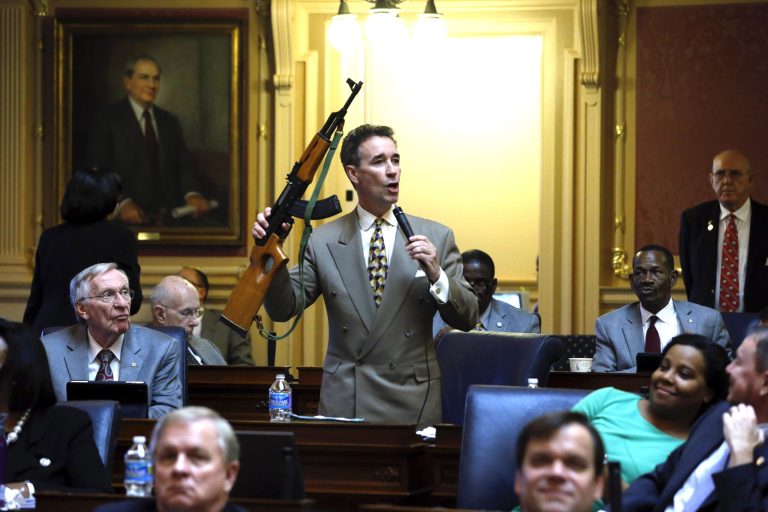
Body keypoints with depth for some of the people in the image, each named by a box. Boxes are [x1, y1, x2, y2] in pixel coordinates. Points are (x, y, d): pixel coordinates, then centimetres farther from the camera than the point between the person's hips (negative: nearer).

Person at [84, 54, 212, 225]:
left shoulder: (169, 122, 21)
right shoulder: (106, 120, 4)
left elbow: (184, 165, 14)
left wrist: (192, 193, -8)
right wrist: (122, 203, -22)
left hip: (169, 216, 5)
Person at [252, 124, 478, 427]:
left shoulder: (436, 237, 4)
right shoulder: (323, 242, 5)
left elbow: (467, 319, 1)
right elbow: (284, 308, 2)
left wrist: (436, 275, -16)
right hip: (344, 402, 0)